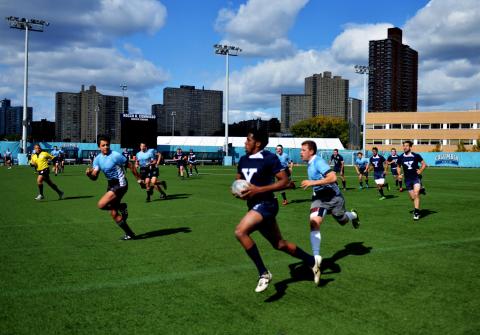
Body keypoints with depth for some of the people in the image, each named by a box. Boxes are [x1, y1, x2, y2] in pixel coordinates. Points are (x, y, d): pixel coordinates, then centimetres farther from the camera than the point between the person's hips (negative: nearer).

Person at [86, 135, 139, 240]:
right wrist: (89, 174, -24)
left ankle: (122, 207, 1)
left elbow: (130, 166, -8)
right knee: (113, 214, 7)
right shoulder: (98, 159, 3)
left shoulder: (115, 155, -15)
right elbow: (95, 177, -2)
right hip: (111, 184, 8)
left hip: (120, 184, -8)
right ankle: (129, 234, 18)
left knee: (101, 205, -22)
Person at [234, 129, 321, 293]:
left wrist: (258, 190, -23)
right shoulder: (243, 160, 9)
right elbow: (238, 181, 21)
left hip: (266, 204, -8)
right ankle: (312, 261, 35)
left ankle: (263, 273, -16)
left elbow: (284, 181, -16)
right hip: (255, 206, 8)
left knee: (240, 231, -27)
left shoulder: (269, 158, -13)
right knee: (279, 244, 15)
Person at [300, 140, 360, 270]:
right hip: (319, 197, 6)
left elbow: (333, 177, -34)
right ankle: (316, 257, -17)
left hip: (333, 197, -6)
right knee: (314, 223, -17)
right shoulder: (310, 164, 5)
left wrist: (312, 183, -33)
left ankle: (353, 215, 56)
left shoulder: (318, 161, -23)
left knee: (343, 221, 17)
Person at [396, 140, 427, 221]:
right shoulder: (400, 157, 3)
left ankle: (416, 212, -14)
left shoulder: (416, 156, -4)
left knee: (416, 194, -19)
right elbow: (398, 166, 19)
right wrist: (399, 174, 4)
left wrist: (420, 171, -10)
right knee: (412, 197, 5)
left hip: (416, 178, -3)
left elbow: (424, 164, 6)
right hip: (407, 179, 3)